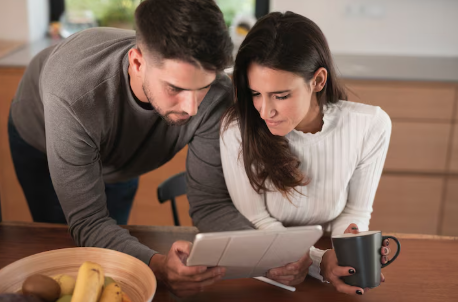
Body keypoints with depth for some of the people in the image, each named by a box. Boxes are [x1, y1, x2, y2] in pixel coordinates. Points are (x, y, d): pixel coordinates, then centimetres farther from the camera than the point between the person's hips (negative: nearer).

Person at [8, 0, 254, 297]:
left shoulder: (217, 95, -39)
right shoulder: (73, 96, -48)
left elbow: (211, 201, -31)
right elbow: (87, 221, -42)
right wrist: (157, 264, -60)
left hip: (119, 154, 3)